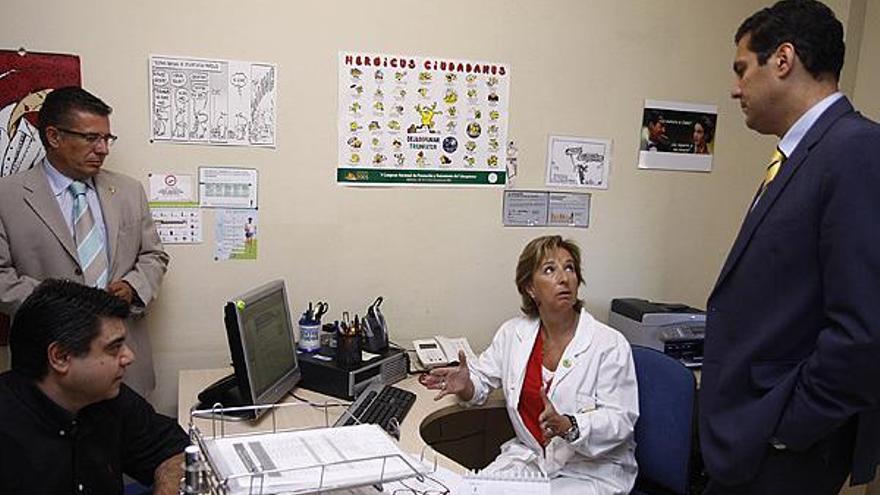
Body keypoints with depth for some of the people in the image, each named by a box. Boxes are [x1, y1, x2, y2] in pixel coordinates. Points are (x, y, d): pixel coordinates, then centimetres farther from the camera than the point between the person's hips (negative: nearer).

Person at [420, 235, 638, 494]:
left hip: (593, 470, -3)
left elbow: (620, 419, -16)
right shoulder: (513, 333, 0)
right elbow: (482, 376, 10)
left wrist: (568, 426, -34)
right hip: (529, 457, 3)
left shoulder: (610, 344, -14)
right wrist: (465, 385, -14)